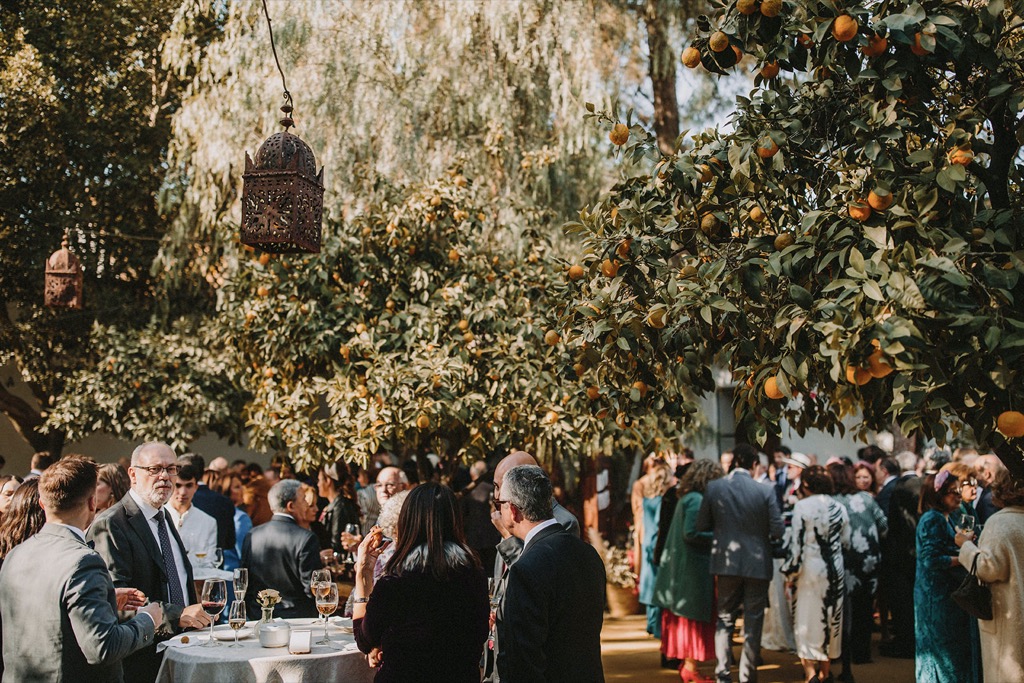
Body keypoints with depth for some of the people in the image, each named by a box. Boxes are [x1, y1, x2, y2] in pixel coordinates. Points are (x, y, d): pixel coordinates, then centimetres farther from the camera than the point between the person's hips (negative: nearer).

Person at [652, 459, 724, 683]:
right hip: (694, 567, -10)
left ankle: (685, 662, 21)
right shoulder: (697, 500, -16)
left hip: (681, 568, 10)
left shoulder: (686, 498, 14)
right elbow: (691, 533, -24)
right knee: (695, 617, -2)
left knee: (684, 617, 14)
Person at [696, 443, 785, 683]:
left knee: (724, 618, 14)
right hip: (757, 563, -1)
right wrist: (765, 536, 10)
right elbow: (778, 530, -12)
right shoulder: (765, 491, -12)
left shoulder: (713, 487, -7)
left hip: (726, 562, 2)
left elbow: (702, 525, -2)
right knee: (753, 621, 9)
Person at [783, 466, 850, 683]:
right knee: (830, 617, 15)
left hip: (810, 569, -5)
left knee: (807, 617, 1)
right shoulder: (839, 508, 3)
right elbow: (846, 542, 9)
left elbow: (796, 541, -12)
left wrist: (790, 572, -5)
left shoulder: (802, 506, -11)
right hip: (835, 570, 5)